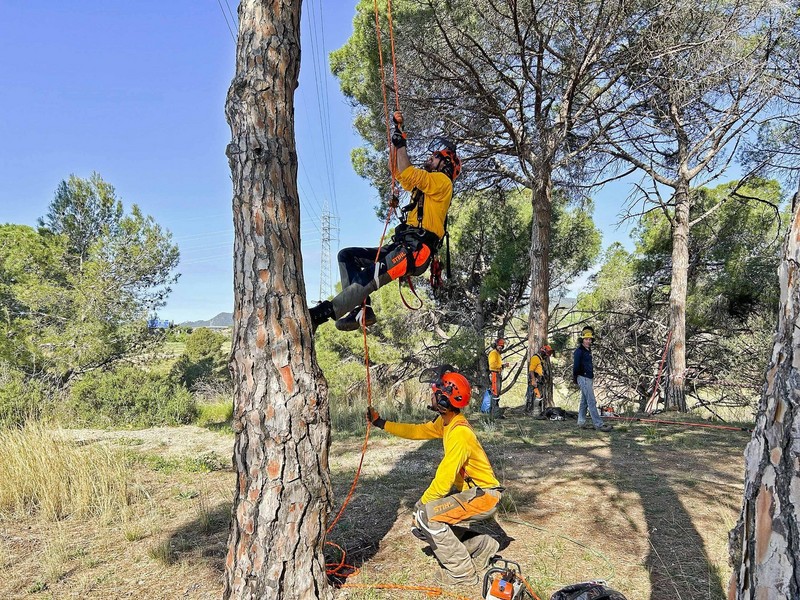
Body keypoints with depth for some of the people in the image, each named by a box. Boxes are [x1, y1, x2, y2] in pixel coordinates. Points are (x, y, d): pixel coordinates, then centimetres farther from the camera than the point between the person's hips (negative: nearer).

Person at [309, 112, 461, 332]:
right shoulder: (424, 183, 30)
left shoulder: (442, 180, 3)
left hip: (415, 251, -10)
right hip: (400, 247, 10)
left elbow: (407, 174, -12)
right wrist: (398, 130, 30)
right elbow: (399, 172, 33)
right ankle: (362, 308, -18)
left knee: (368, 278, -29)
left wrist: (401, 144, 0)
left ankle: (322, 313, -38)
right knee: (347, 255, 0)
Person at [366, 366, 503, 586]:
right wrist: (380, 423, 13)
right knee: (422, 527, 9)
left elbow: (443, 481, -26)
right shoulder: (445, 422, 0)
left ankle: (462, 572, -5)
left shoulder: (459, 433, -28)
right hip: (471, 492, 9)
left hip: (484, 496, -9)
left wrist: (421, 504, -12)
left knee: (426, 517, -21)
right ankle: (483, 545, 19)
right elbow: (417, 431, 14)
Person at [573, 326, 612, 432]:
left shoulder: (588, 350, 15)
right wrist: (575, 379, -4)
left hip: (589, 378, 9)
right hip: (583, 378, -9)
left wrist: (592, 376, 11)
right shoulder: (579, 351, -13)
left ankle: (581, 422, 18)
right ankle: (599, 424, -11)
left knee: (584, 401, 12)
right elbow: (576, 366, -12)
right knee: (592, 401, -10)